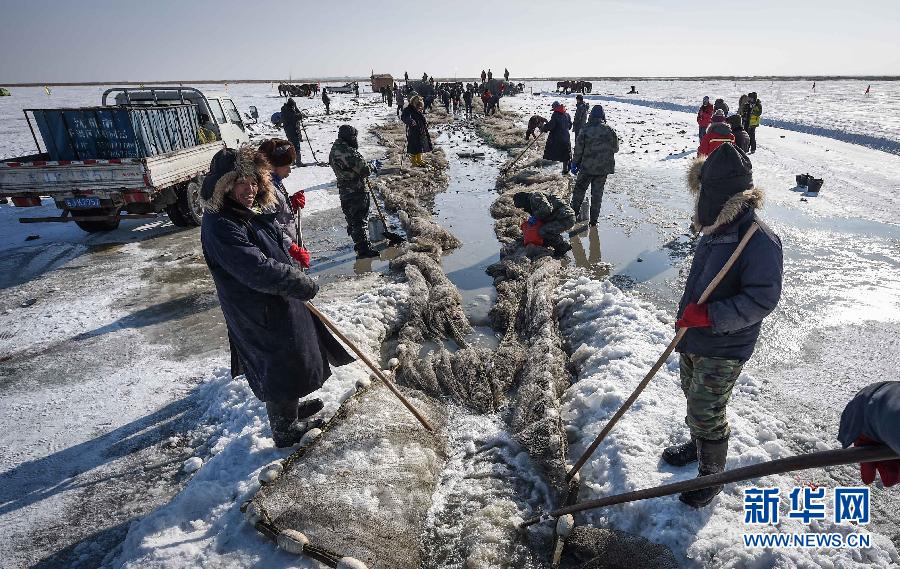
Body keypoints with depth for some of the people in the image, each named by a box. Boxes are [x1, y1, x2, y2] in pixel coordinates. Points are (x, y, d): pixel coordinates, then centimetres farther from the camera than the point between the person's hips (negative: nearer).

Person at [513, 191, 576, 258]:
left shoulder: (535, 196, -10)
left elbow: (547, 209, -27)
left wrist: (534, 217, -13)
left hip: (566, 218, -11)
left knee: (543, 232, -22)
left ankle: (564, 247, -6)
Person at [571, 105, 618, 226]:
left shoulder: (585, 131, -12)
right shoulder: (610, 131, -5)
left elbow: (578, 150, -7)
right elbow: (615, 148, 7)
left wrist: (575, 163, 7)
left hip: (587, 167, -2)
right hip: (604, 168, 2)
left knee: (579, 191, 14)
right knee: (597, 194, 10)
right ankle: (593, 221, 14)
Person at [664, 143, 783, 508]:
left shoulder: (760, 241, -24)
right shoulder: (717, 228, 2)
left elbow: (762, 299, -25)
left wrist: (710, 316, -31)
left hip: (724, 350, -8)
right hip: (693, 340, 8)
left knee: (706, 413, 4)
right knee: (694, 399, 25)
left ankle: (711, 475, 27)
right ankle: (698, 446, 49)